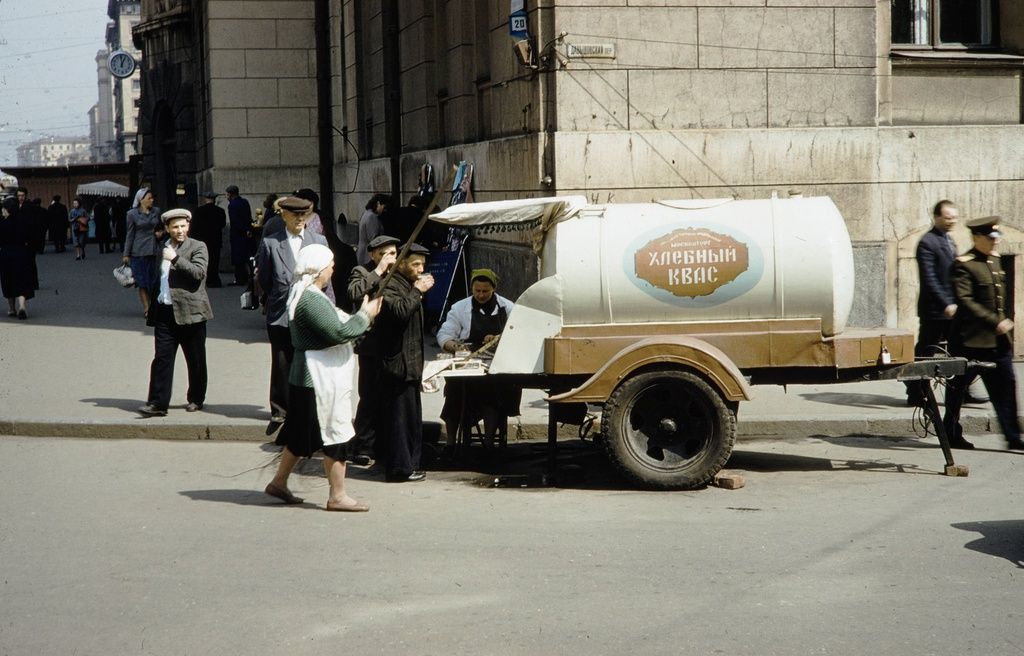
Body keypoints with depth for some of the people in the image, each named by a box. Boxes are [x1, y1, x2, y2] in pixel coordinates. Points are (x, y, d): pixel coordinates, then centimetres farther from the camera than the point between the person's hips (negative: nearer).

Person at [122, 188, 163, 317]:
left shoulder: (156, 211, 8)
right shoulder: (132, 214, -2)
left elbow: (161, 227, 23)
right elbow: (129, 235, 0)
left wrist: (161, 233, 0)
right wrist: (126, 254, -2)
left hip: (152, 250, 4)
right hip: (138, 252, -4)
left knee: (152, 280, 4)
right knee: (142, 280, -3)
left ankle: (150, 307, 14)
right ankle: (146, 308, -3)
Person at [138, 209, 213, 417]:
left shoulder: (197, 247, -2)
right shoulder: (162, 248, 15)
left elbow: (199, 273, -19)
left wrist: (176, 259, -23)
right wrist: (153, 309, 22)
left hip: (189, 313, -4)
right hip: (165, 312, 4)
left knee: (196, 361, 7)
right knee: (161, 359, -3)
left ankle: (196, 399, 21)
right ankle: (158, 403, -3)